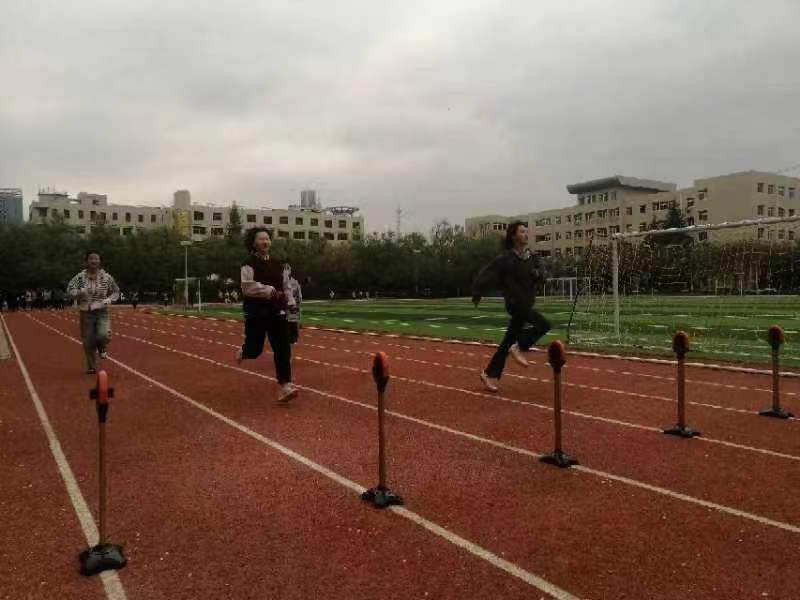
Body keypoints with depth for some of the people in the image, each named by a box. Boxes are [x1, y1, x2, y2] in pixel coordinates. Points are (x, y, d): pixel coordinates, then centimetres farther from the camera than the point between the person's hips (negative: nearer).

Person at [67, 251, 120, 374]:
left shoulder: (107, 277, -1)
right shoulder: (80, 277, -2)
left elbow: (116, 292, 10)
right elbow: (69, 291, -5)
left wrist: (109, 300, -9)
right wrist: (81, 292, -24)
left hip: (102, 312, -1)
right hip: (86, 313, 1)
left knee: (104, 335, -23)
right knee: (88, 342, 6)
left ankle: (101, 347, 15)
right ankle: (91, 366, 26)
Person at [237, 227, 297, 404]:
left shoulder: (277, 265, 11)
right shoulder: (249, 264, -8)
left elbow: (286, 287, 19)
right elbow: (248, 287, -20)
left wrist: (291, 303, 11)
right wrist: (270, 291, -20)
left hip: (277, 311, 5)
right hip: (256, 313, -5)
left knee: (282, 348, -6)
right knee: (255, 349, 4)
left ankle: (284, 386, -6)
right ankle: (243, 352, 42)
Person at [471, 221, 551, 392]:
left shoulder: (533, 257, 9)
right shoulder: (506, 258, -9)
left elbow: (542, 276, 0)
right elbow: (486, 273, -9)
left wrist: (537, 273, -22)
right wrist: (477, 293, -14)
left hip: (526, 304, 7)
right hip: (515, 303, -6)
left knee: (509, 341, 9)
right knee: (543, 325, -19)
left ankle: (490, 374, 18)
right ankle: (519, 348, -1)